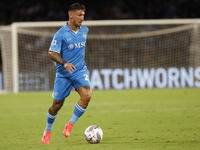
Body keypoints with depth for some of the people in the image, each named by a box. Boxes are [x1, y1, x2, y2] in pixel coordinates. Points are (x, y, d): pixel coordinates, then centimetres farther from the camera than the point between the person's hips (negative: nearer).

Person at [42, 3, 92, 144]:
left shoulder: (85, 30, 3)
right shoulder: (61, 34, -14)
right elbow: (52, 53, -16)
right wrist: (64, 63, -30)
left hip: (80, 70, 3)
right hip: (63, 74, -3)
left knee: (87, 95, -22)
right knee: (57, 104, 5)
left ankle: (70, 124, -6)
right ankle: (48, 131, 30)